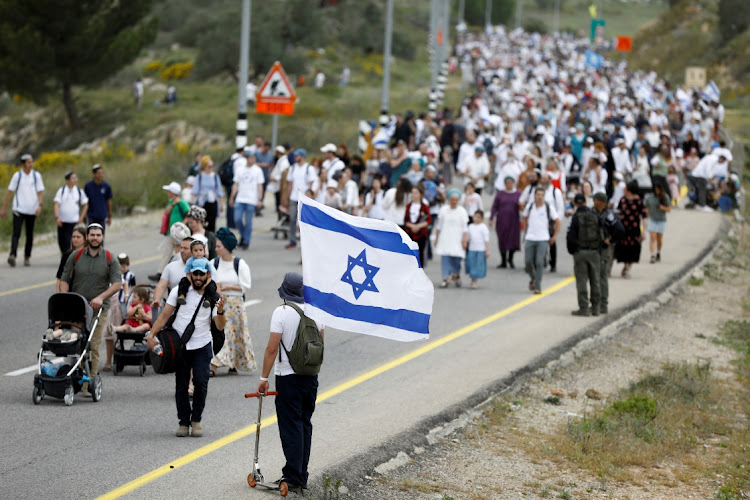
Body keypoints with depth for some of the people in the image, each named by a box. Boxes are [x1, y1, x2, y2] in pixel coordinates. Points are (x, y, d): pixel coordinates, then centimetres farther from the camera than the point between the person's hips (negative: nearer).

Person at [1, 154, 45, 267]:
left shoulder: (36, 176, 4)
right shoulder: (17, 176, 0)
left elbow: (40, 192, 5)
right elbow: (10, 192, 3)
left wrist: (40, 205, -12)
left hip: (32, 210, 2)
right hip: (18, 209, -2)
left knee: (29, 235, 8)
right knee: (16, 233, -14)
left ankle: (27, 257, 18)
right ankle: (12, 255, -25)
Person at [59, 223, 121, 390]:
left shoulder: (110, 260, 6)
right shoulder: (75, 257, 10)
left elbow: (117, 284, -3)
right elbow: (65, 280, 10)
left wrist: (101, 297, -17)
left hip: (97, 309, -1)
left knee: (93, 347, -6)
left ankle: (89, 384, -5)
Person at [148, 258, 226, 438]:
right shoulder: (179, 291, 1)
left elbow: (220, 327, -5)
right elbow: (164, 316, 2)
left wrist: (220, 312, -26)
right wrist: (151, 335, -9)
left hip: (202, 346, 0)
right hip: (179, 346, 1)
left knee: (201, 382, -11)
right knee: (181, 385, 2)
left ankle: (196, 420, 5)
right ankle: (184, 422, 13)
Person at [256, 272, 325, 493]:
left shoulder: (281, 312, -13)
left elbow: (272, 349, -15)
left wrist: (264, 378, -9)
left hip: (288, 376, -5)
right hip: (311, 376, 5)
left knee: (291, 427, -3)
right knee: (305, 425, 14)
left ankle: (293, 478, -6)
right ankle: (302, 476, 18)